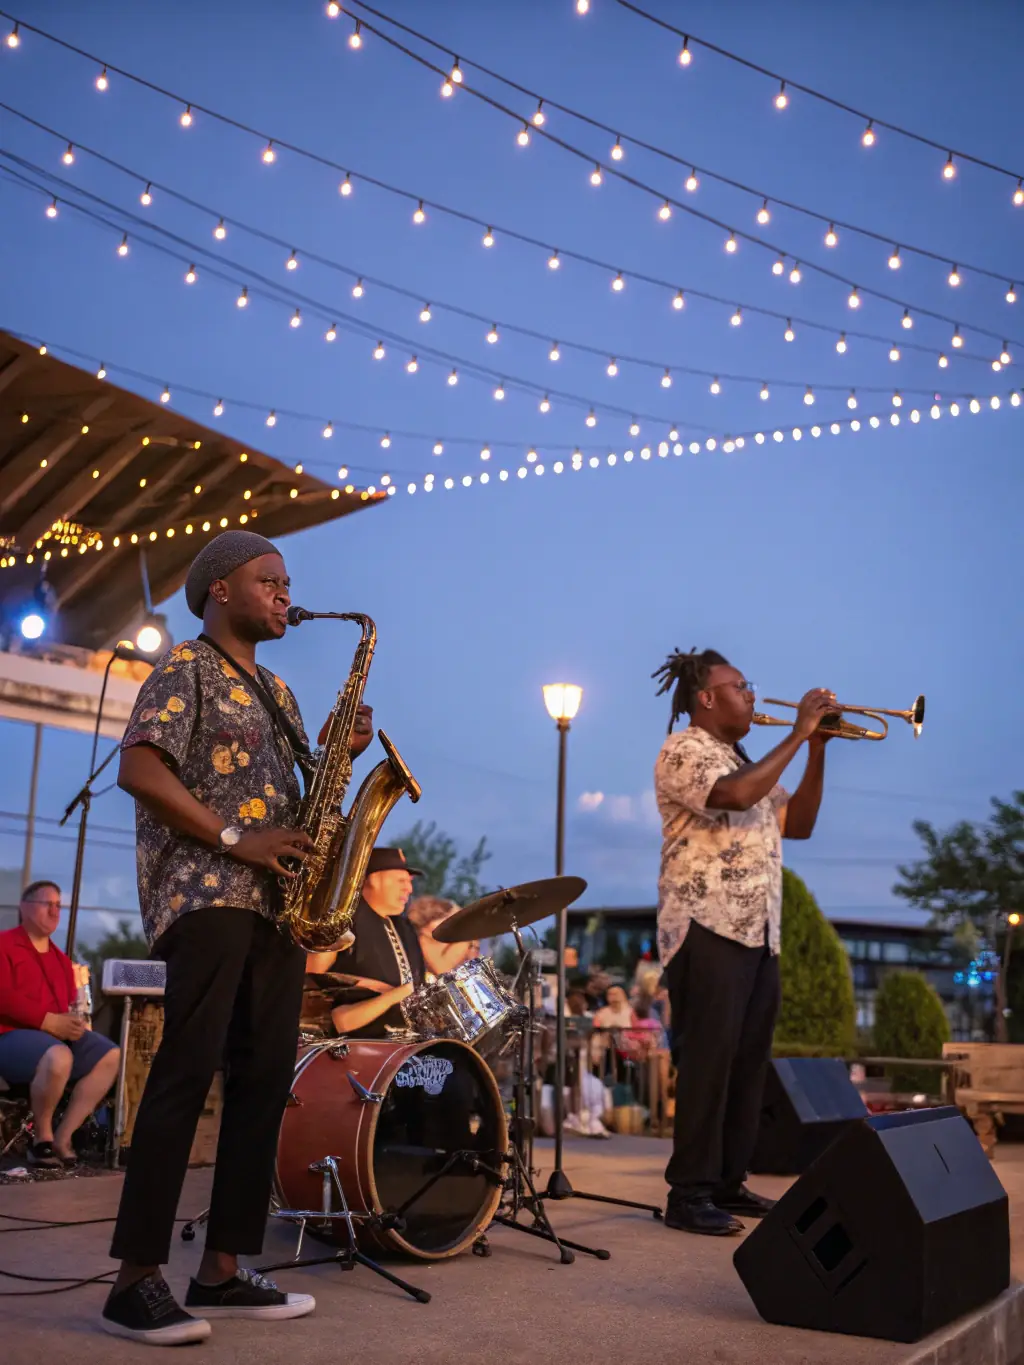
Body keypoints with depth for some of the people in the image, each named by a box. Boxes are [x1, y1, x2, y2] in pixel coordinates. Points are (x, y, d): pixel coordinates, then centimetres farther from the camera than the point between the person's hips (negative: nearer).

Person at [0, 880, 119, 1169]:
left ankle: (63, 1137, -11)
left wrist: (73, 1021, -6)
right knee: (58, 1057, -38)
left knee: (110, 1056, -12)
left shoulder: (60, 958, 21)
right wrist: (50, 1021, -22)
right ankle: (42, 1137, -14)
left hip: (56, 1033, 8)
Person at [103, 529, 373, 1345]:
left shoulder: (275, 690, 23)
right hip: (205, 894, -8)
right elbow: (138, 770, -13)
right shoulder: (185, 667, -1)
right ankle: (137, 1279, -8)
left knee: (266, 1078, 4)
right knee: (189, 1070, -13)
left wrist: (341, 752, 6)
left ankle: (223, 1270, 11)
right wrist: (235, 839, -17)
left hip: (277, 900, 8)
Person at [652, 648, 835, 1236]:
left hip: (758, 933, 9)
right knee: (708, 1060, -8)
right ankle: (690, 1194, -2)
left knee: (748, 1062, 10)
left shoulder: (746, 762, 22)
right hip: (709, 929, -9)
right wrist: (798, 733, -15)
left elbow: (797, 824, 19)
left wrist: (818, 750, 9)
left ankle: (730, 1183, 18)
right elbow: (735, 795, -24)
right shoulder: (684, 751, -6)